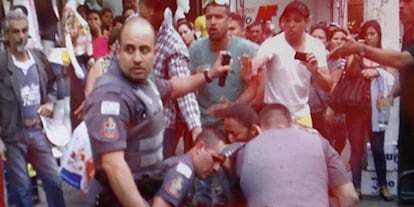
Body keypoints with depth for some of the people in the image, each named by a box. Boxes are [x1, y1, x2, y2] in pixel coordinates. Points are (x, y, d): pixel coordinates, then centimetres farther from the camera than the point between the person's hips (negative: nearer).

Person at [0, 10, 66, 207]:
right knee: (21, 188, 8)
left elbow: (51, 87, 17)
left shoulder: (40, 57, 3)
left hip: (38, 131, 4)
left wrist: (50, 102, -4)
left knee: (54, 181, 11)